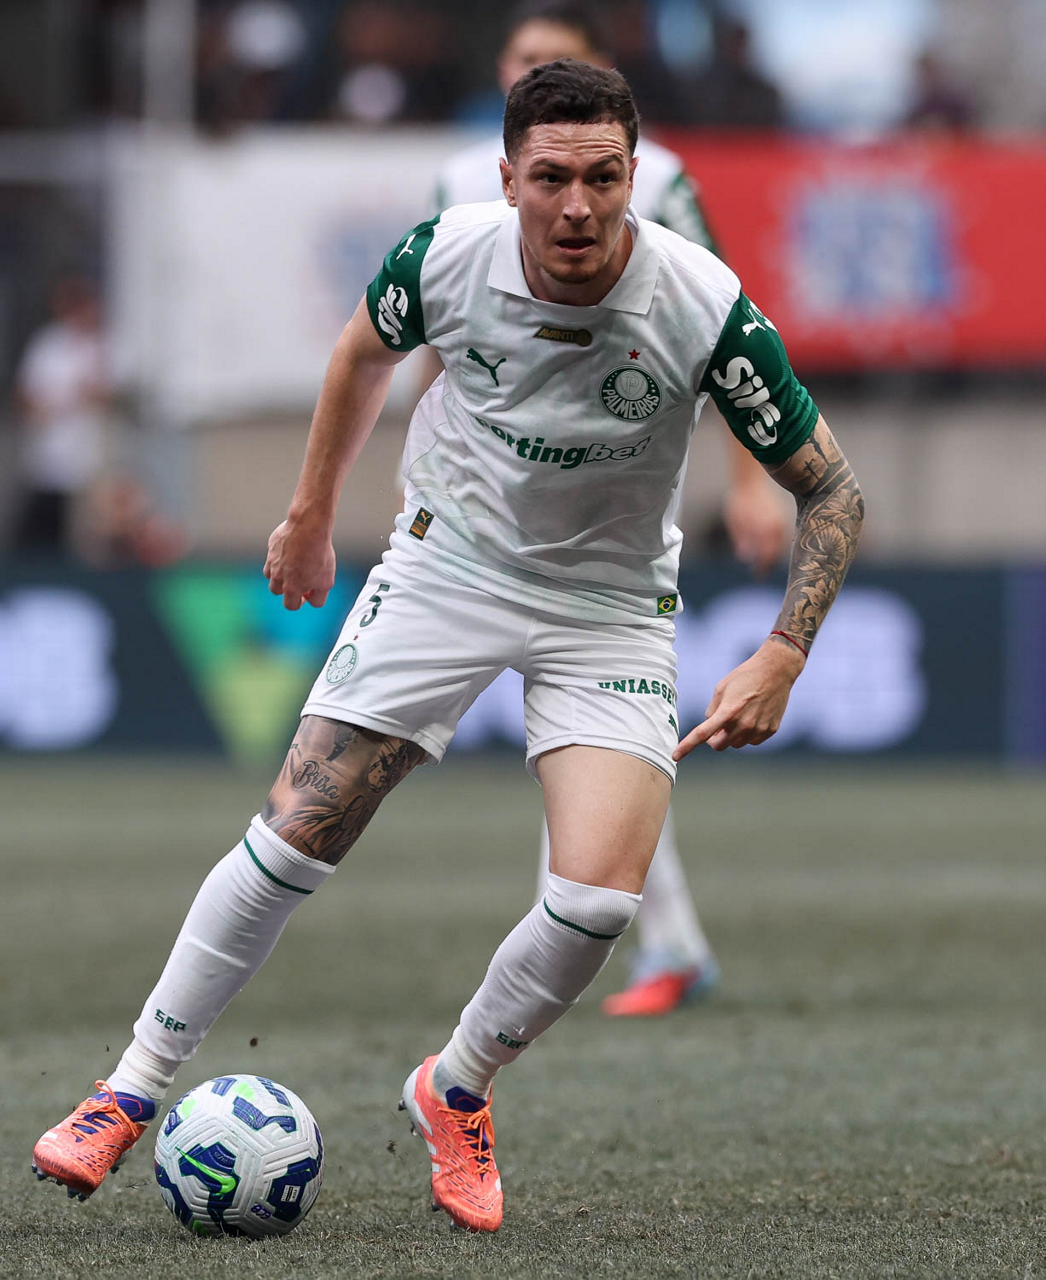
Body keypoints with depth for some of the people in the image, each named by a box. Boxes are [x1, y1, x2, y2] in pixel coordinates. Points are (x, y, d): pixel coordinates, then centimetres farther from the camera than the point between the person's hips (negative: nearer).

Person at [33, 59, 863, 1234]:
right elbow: (365, 350, 6)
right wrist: (311, 516, 15)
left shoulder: (706, 309, -26)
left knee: (598, 898, -18)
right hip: (447, 561, 1)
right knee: (295, 838, -6)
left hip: (610, 605, -1)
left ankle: (454, 1092, 10)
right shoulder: (446, 255, -20)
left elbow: (829, 489, -13)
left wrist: (780, 658, -22)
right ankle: (134, 1090, 11)